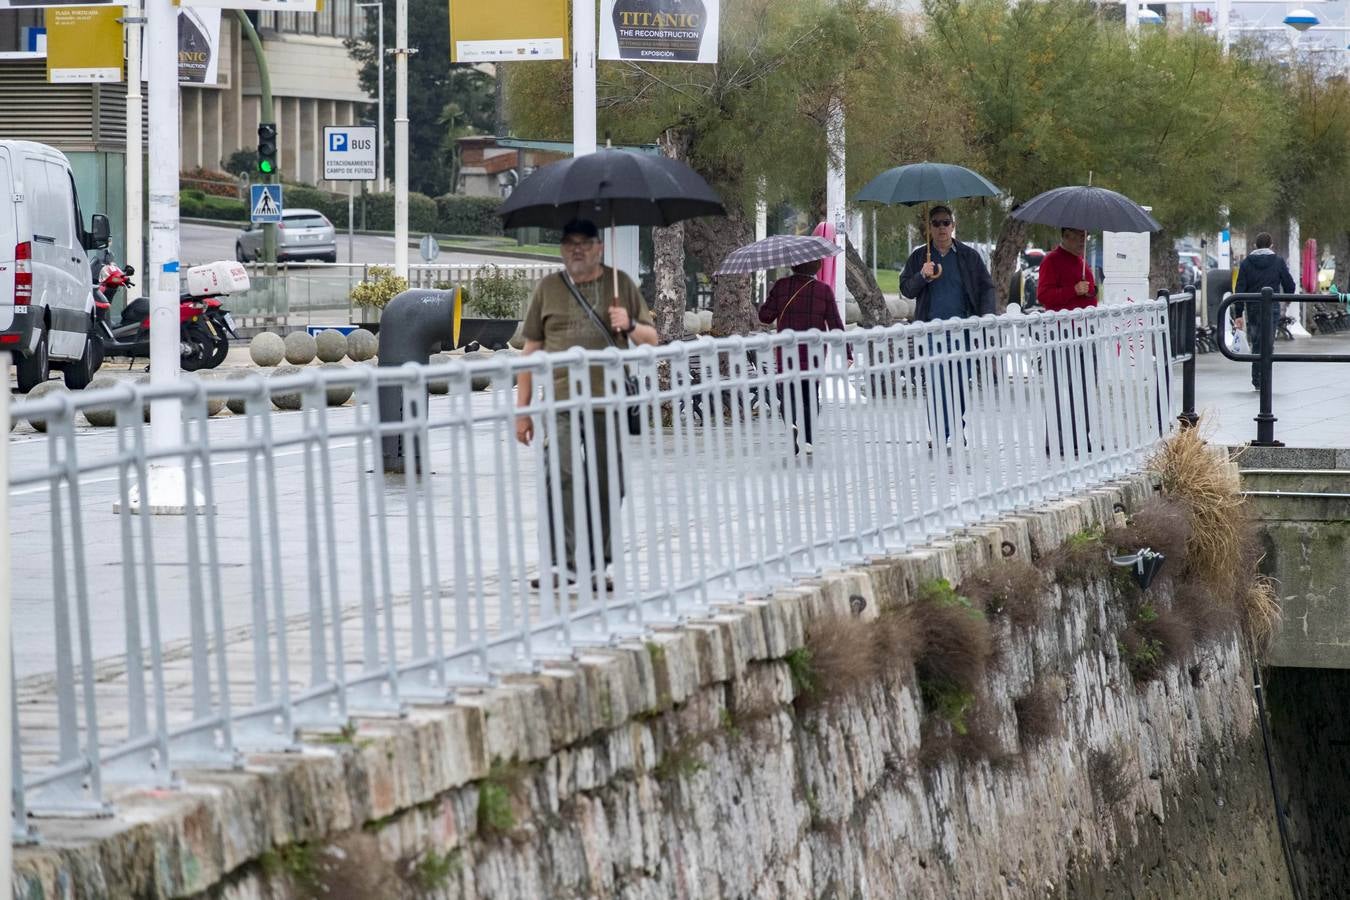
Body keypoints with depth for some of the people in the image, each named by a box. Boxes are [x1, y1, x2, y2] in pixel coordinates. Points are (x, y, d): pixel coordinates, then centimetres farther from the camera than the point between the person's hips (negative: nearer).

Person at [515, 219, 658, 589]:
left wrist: (630, 326, -9)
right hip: (561, 403, -1)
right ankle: (566, 564, -17)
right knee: (562, 477, -16)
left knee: (608, 486, 3)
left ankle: (598, 565, 13)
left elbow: (652, 338, 15)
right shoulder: (548, 289, 10)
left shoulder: (621, 285, 11)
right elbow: (532, 351, 12)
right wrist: (522, 410, 9)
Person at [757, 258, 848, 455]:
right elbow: (835, 325, -2)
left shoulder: (781, 287, -3)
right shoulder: (824, 290, -2)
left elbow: (765, 316, 1)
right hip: (814, 354, 1)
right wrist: (846, 354, 3)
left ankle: (791, 422, -25)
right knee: (811, 394, 13)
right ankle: (808, 440, 10)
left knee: (788, 392, 5)